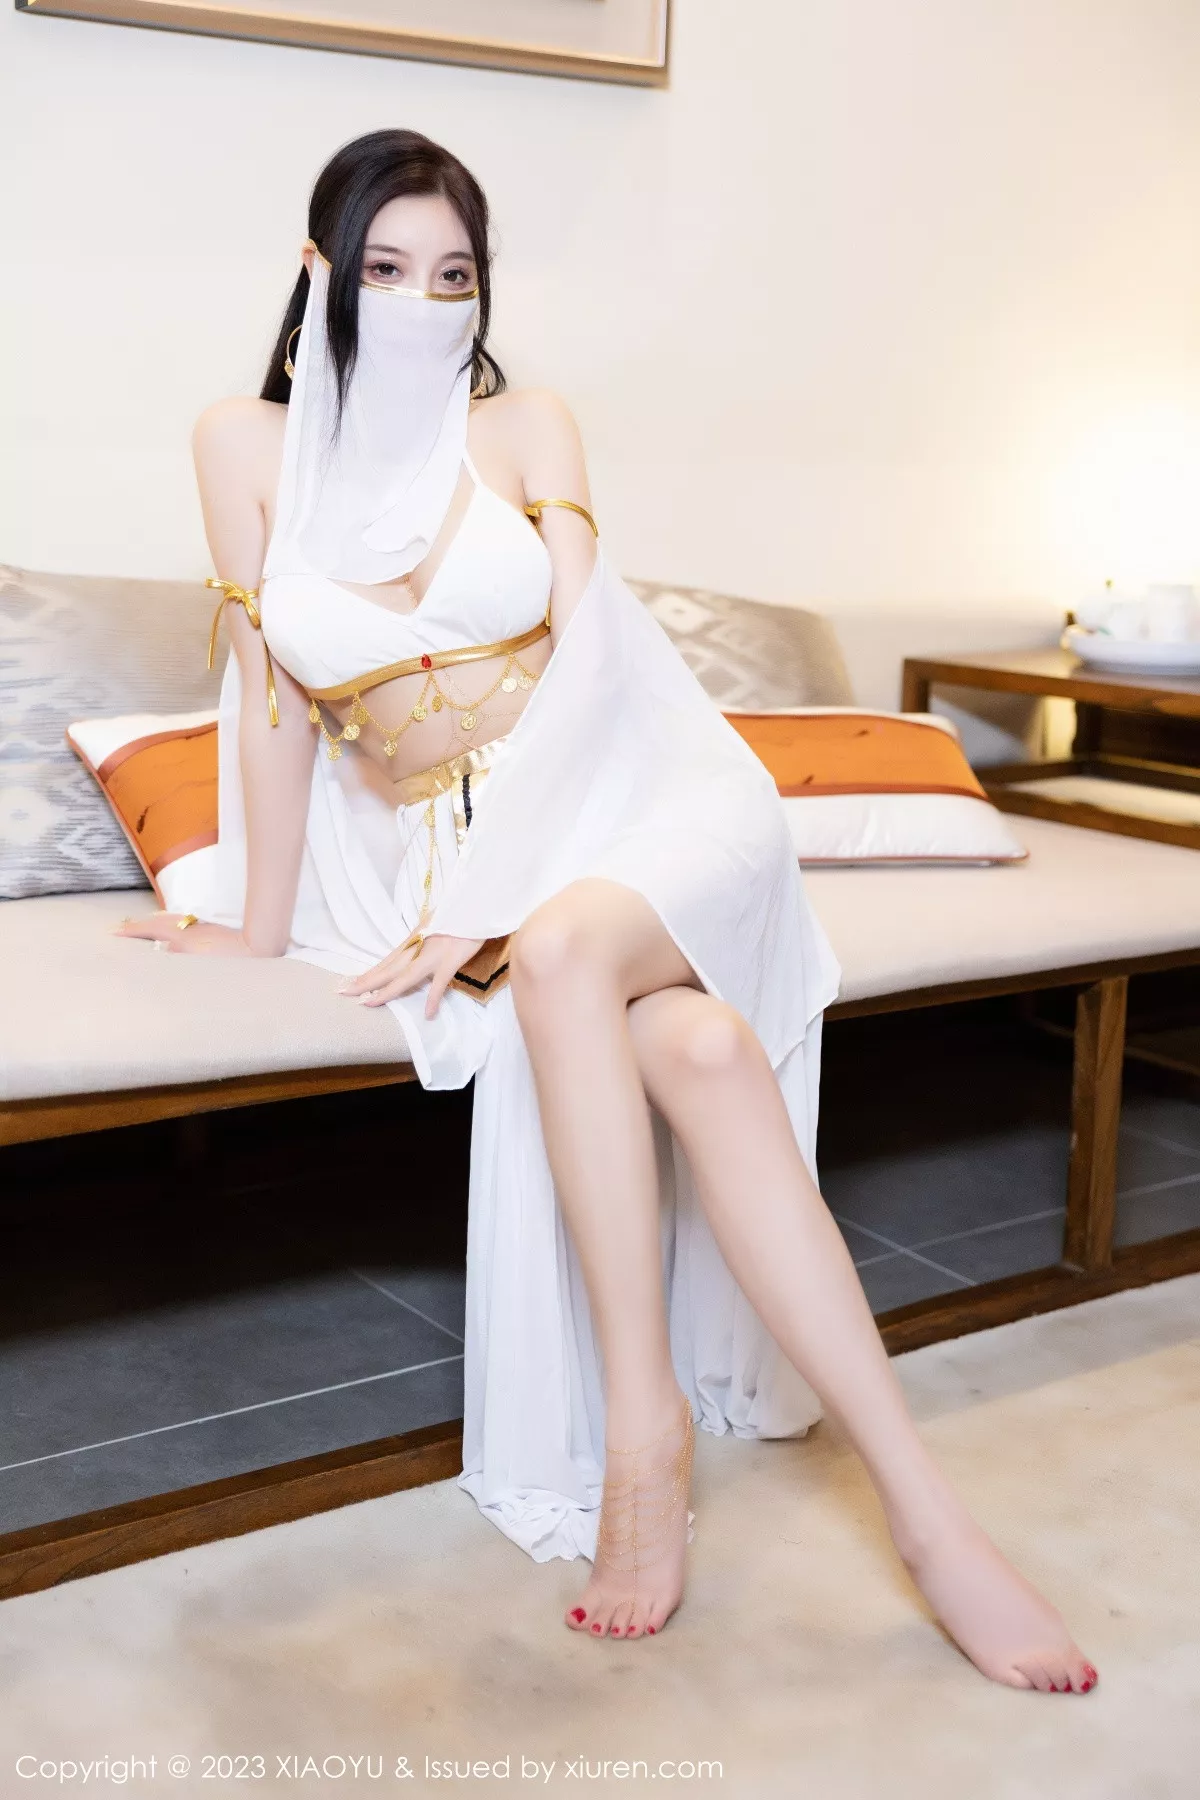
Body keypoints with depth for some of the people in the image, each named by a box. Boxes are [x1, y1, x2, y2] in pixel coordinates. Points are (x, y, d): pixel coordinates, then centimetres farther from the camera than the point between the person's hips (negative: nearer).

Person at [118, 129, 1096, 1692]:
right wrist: (263, 922, 0)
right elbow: (272, 692, 2)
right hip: (430, 846, 1)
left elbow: (582, 663, -6)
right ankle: (921, 1514, -28)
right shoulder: (248, 448, 4)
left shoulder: (526, 429, 4)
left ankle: (646, 1428, -29)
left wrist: (500, 897, -18)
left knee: (568, 947, -37)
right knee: (701, 1050, -29)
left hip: (626, 798, 0)